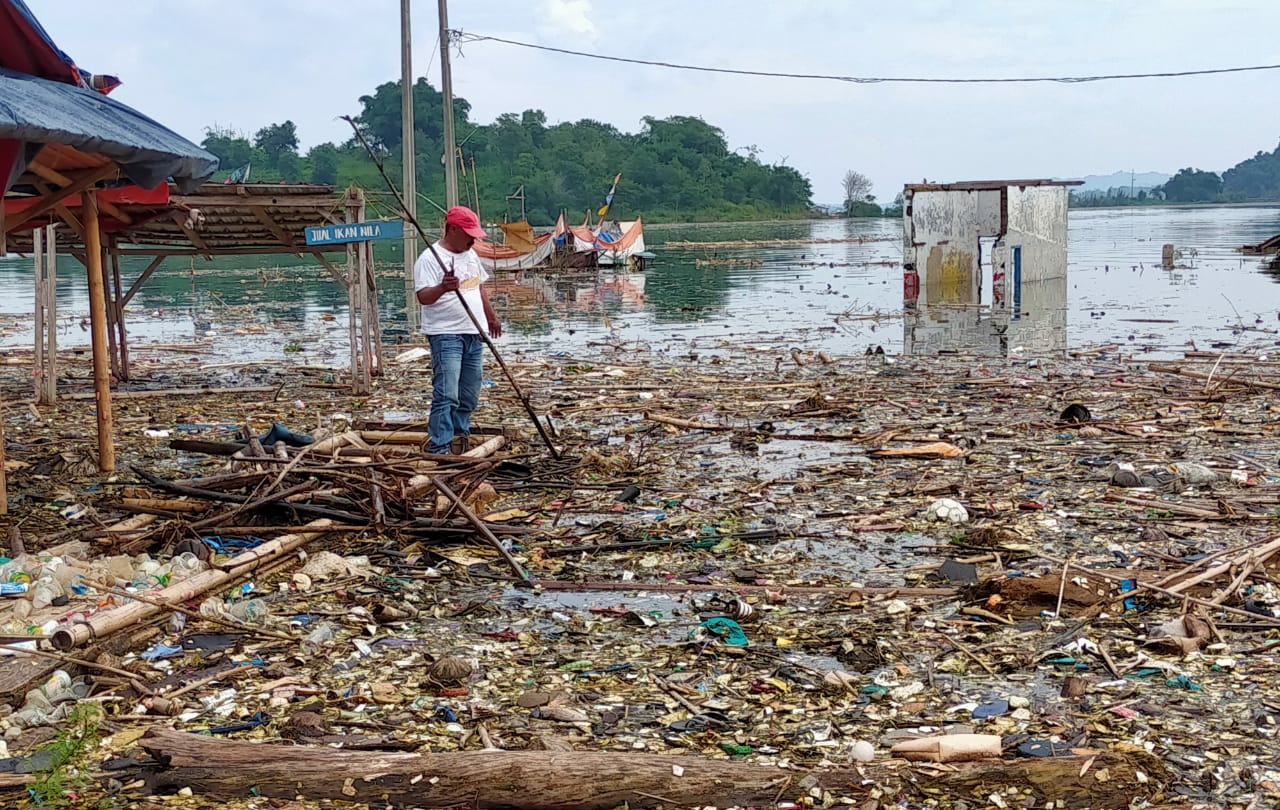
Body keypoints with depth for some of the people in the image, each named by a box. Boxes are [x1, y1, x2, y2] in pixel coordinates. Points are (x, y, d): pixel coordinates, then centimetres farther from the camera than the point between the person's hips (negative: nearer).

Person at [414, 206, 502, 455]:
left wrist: (491, 317, 32)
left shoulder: (471, 254, 16)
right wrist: (443, 288, -40)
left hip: (474, 334, 8)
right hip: (446, 335, -8)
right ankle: (439, 448, -13)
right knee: (446, 395, -14)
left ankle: (460, 439, 24)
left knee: (469, 397, 12)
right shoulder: (429, 259, -11)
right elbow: (423, 296, -21)